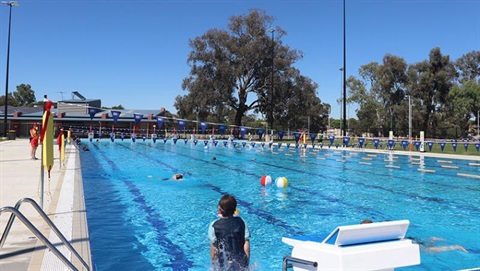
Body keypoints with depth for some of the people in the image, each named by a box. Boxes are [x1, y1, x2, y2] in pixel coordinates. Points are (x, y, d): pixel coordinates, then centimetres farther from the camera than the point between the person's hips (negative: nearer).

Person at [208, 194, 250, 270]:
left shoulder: (214, 226, -11)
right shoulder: (241, 222, -4)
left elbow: (213, 249, -7)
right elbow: (246, 245, -3)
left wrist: (214, 264, 7)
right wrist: (247, 262, 7)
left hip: (223, 265, -2)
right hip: (241, 263, 2)